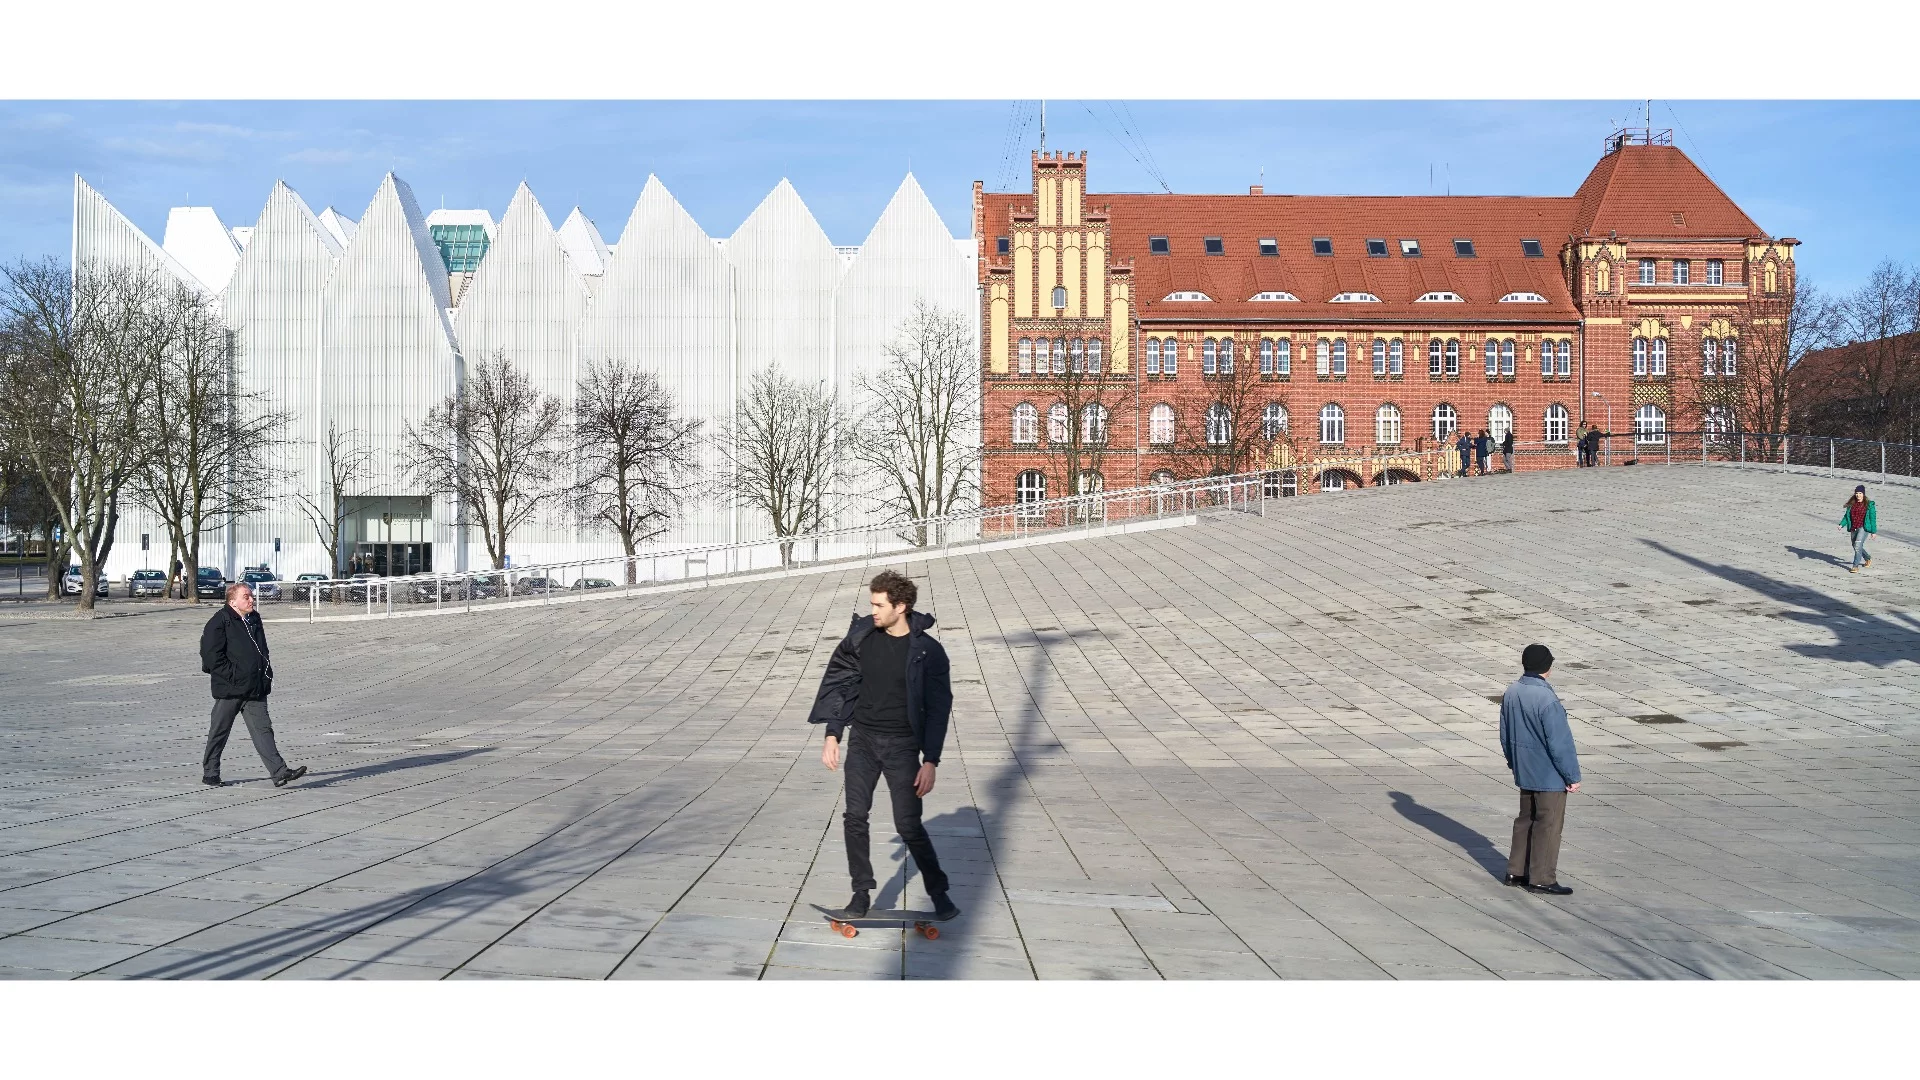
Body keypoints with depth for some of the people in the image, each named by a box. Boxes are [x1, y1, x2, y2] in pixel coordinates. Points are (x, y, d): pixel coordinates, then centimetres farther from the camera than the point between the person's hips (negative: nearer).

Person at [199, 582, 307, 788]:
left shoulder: (254, 619, 14)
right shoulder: (220, 622, -9)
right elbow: (212, 655, -15)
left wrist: (266, 674, 14)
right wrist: (232, 676, -16)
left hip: (255, 689, 6)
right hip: (229, 690, -6)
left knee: (263, 729, -2)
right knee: (219, 732, 7)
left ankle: (279, 772, -10)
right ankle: (209, 773, 22)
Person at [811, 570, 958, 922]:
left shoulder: (928, 651, -10)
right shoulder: (862, 636, 0)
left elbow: (938, 709, -7)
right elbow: (840, 683, 8)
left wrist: (930, 761, -12)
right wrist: (832, 735, 3)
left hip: (903, 746, -3)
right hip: (863, 740, 3)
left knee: (908, 824, -4)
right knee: (855, 817, -3)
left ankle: (938, 892, 12)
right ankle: (861, 891, 10)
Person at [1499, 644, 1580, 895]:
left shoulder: (1511, 693, -1)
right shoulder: (1547, 700, -26)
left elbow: (1506, 735, 10)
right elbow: (1560, 743, -21)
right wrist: (1572, 775, -11)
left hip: (1524, 772, 8)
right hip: (1550, 775, -8)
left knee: (1526, 819, 19)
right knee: (1548, 824, 3)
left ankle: (1516, 871, 26)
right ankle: (1541, 879, 10)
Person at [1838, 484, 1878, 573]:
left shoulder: (1869, 504, -5)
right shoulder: (1851, 504, 6)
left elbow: (1872, 518, -3)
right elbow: (1846, 515, 12)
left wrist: (1873, 531, -3)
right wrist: (1841, 524, -4)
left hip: (1864, 528, -6)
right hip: (1854, 528, 6)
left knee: (1858, 545, -19)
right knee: (1856, 547, 17)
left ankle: (1855, 566, -17)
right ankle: (1868, 558, 45)